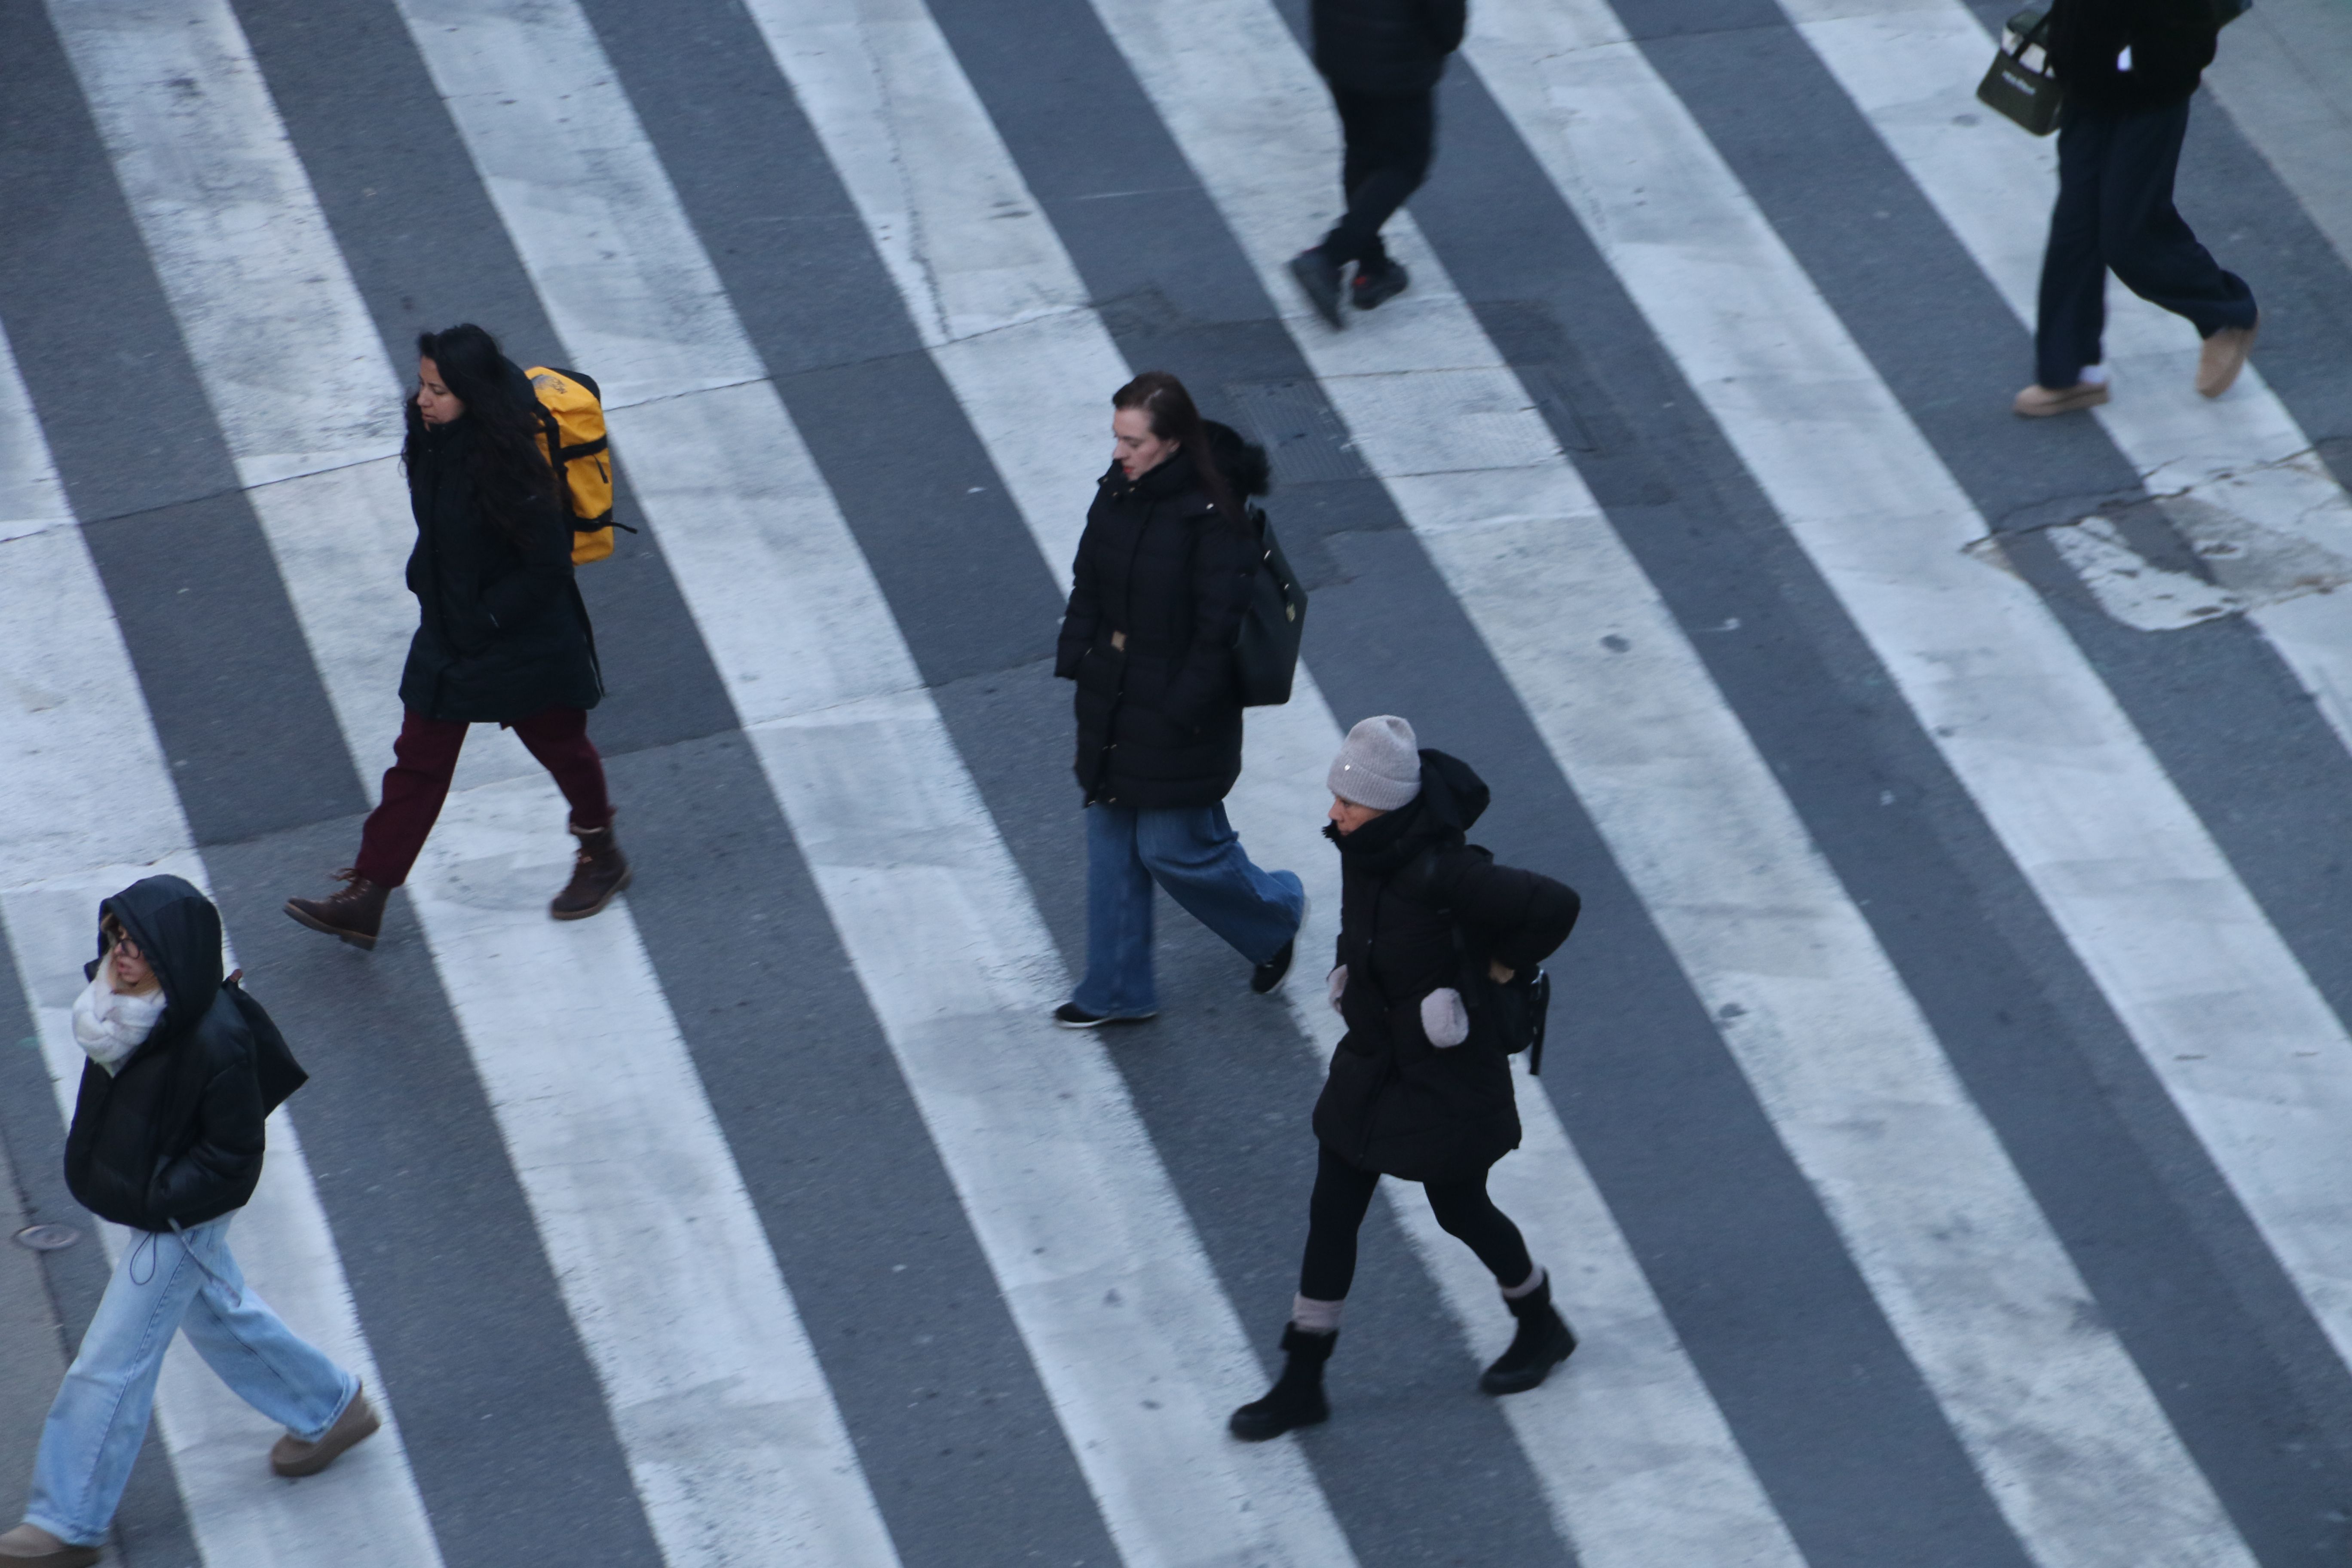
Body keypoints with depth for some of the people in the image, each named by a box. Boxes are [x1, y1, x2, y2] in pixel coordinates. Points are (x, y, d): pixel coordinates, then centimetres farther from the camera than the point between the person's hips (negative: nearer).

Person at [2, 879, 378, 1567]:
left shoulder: (214, 1043, -33)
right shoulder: (132, 1004, -10)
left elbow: (233, 1160, -23)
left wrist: (155, 1200, -20)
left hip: (179, 1223, -9)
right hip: (149, 1207, 9)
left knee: (109, 1368, 2)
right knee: (218, 1314, 27)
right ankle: (331, 1407, 47)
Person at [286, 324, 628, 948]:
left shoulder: (505, 464, -30)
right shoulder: (432, 436, -7)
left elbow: (548, 565, -25)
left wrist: (484, 619, -20)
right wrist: (426, 581, 9)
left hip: (524, 640, -7)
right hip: (449, 631, 7)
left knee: (559, 744, 17)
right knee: (418, 758, 10)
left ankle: (602, 857, 42)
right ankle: (365, 899, 14)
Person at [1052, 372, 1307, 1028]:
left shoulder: (1213, 518, -22)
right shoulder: (1117, 494, 0)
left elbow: (1217, 629, -20)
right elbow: (1088, 587, 11)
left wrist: (1181, 712, -18)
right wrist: (1075, 666, 2)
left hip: (1179, 718, -7)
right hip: (1112, 709, 7)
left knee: (1173, 848, 3)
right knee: (1111, 844, 13)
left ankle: (1275, 912, 32)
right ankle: (1117, 992, 26)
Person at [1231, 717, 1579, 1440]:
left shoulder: (1439, 875, -32)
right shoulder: (1362, 849, -8)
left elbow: (1556, 905, -31)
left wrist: (1505, 967, -16)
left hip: (1446, 1079, -7)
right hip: (1370, 1063, 7)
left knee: (1460, 1211, 13)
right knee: (1331, 1216, 9)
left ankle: (1543, 1327, 41)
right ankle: (1302, 1383, 20)